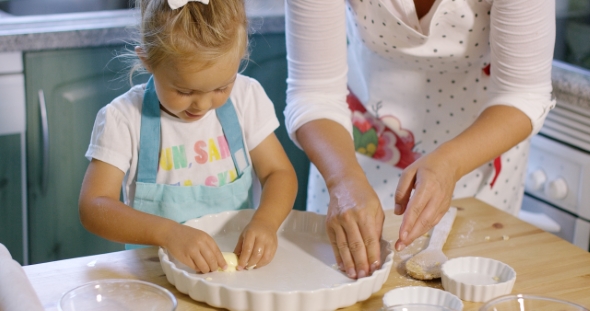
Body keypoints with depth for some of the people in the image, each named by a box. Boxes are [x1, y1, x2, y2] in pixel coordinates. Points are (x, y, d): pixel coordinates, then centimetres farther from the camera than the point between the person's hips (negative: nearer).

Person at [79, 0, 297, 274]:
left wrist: (265, 221, -21)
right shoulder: (122, 119, -11)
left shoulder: (247, 98, -2)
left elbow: (279, 172, 2)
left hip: (239, 268, 2)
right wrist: (167, 232, -33)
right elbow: (93, 207, -17)